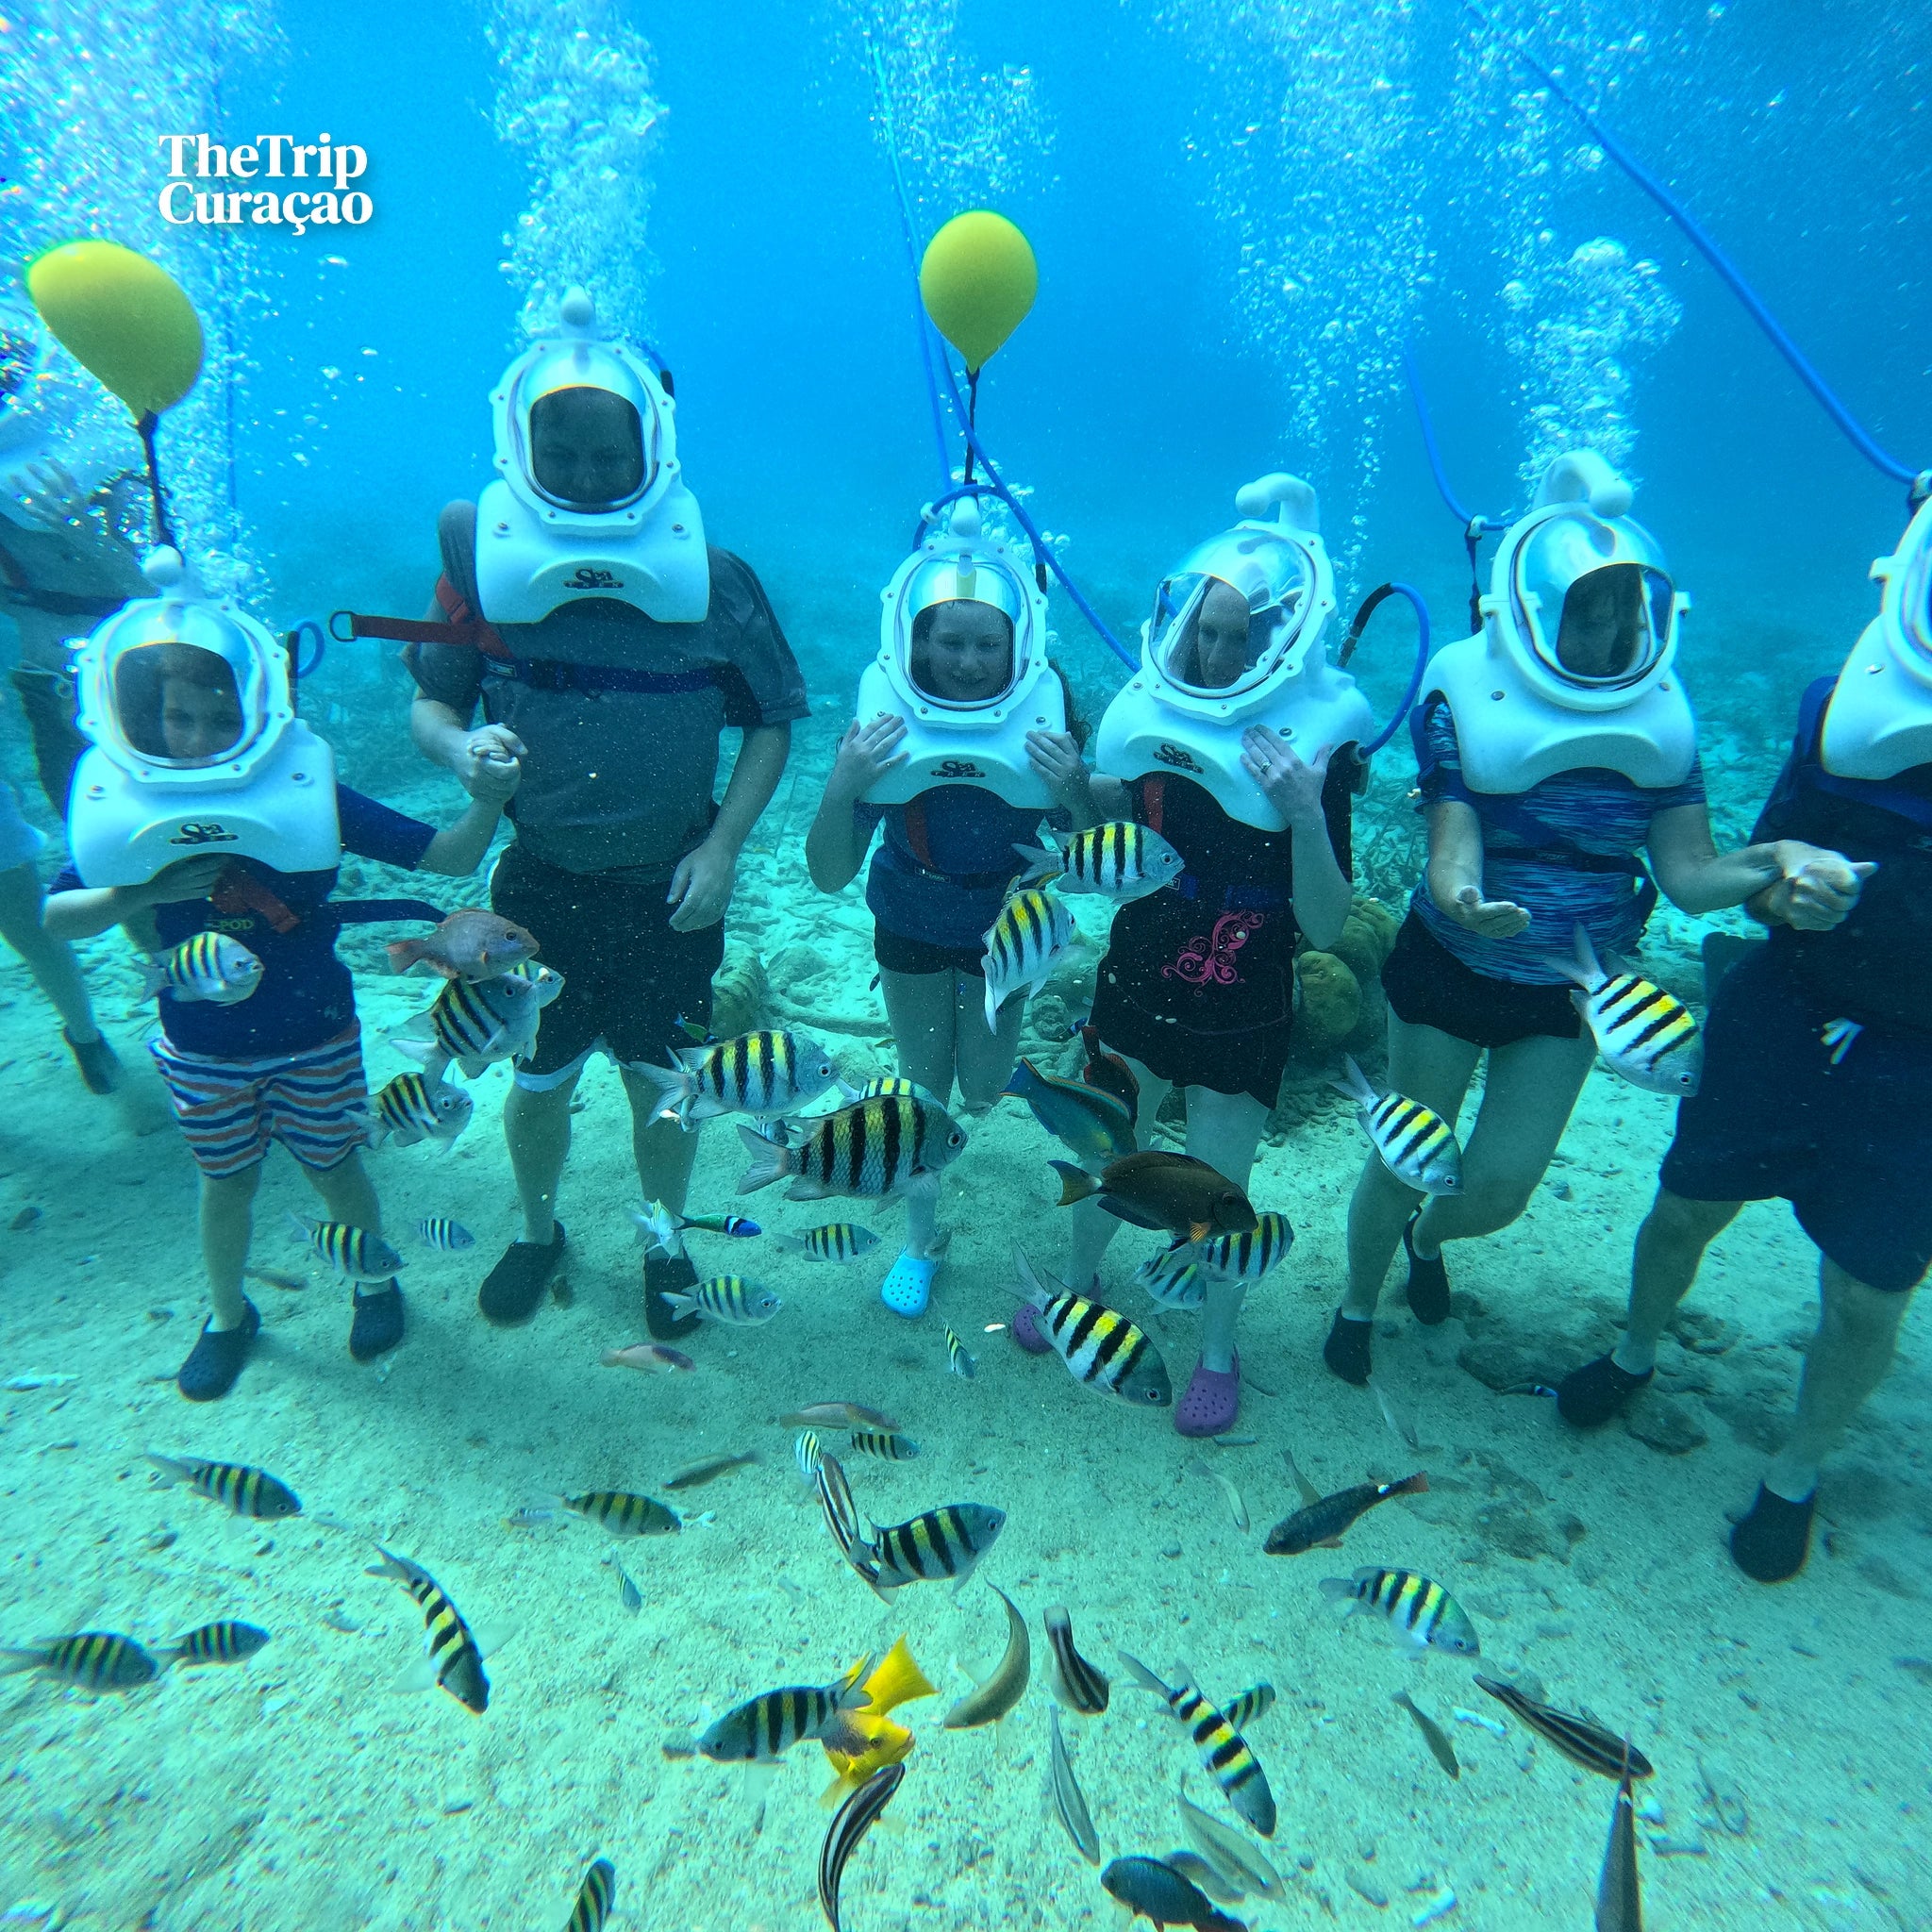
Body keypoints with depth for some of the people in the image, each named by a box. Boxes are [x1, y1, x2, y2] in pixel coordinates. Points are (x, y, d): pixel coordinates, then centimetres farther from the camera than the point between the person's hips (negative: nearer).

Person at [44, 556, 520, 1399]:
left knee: (332, 1167, 16)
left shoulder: (304, 788, -19)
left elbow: (447, 859, -21)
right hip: (200, 1048, 2)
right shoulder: (126, 805, -11)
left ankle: (375, 1284, 42)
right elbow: (57, 916, -7)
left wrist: (485, 803, -42)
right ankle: (228, 1315, 45)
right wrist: (143, 893, -26)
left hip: (315, 1037, -2)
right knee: (227, 1180, 21)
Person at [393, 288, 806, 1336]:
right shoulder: (484, 556, -5)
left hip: (670, 886, -1)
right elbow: (429, 704, 4)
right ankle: (537, 1230, 46)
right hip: (541, 883, 1)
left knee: (661, 1084, 14)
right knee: (540, 1083, 17)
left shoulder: (708, 576, -8)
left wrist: (722, 845, -12)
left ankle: (664, 1240, 41)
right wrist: (462, 748, -20)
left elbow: (772, 721, -2)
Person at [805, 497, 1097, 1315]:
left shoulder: (1043, 721, -24)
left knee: (982, 1089, 11)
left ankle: (979, 1032, 49)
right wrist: (842, 788, -41)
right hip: (911, 929, 0)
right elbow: (829, 876, -24)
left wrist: (1074, 789, -39)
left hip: (1006, 929, 0)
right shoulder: (883, 723, -24)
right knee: (923, 1084, 11)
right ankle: (921, 1238, 34)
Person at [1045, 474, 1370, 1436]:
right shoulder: (1156, 711, -4)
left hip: (1241, 1016, -3)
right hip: (1135, 985, 4)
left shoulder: (1317, 746, -14)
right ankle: (1078, 1278, 48)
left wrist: (1305, 812, -31)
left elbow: (1324, 926, -17)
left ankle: (1216, 1349, 36)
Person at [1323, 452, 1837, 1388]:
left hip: (1568, 990, 3)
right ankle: (1357, 1304, 36)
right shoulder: (1465, 697, -14)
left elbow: (1689, 870, -7)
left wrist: (1778, 859, -28)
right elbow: (1451, 849, -21)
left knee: (1499, 1193, 9)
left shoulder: (1656, 711, -4)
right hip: (1449, 969, -3)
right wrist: (1460, 901, -44)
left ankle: (1428, 1237, 47)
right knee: (1402, 1164, 7)